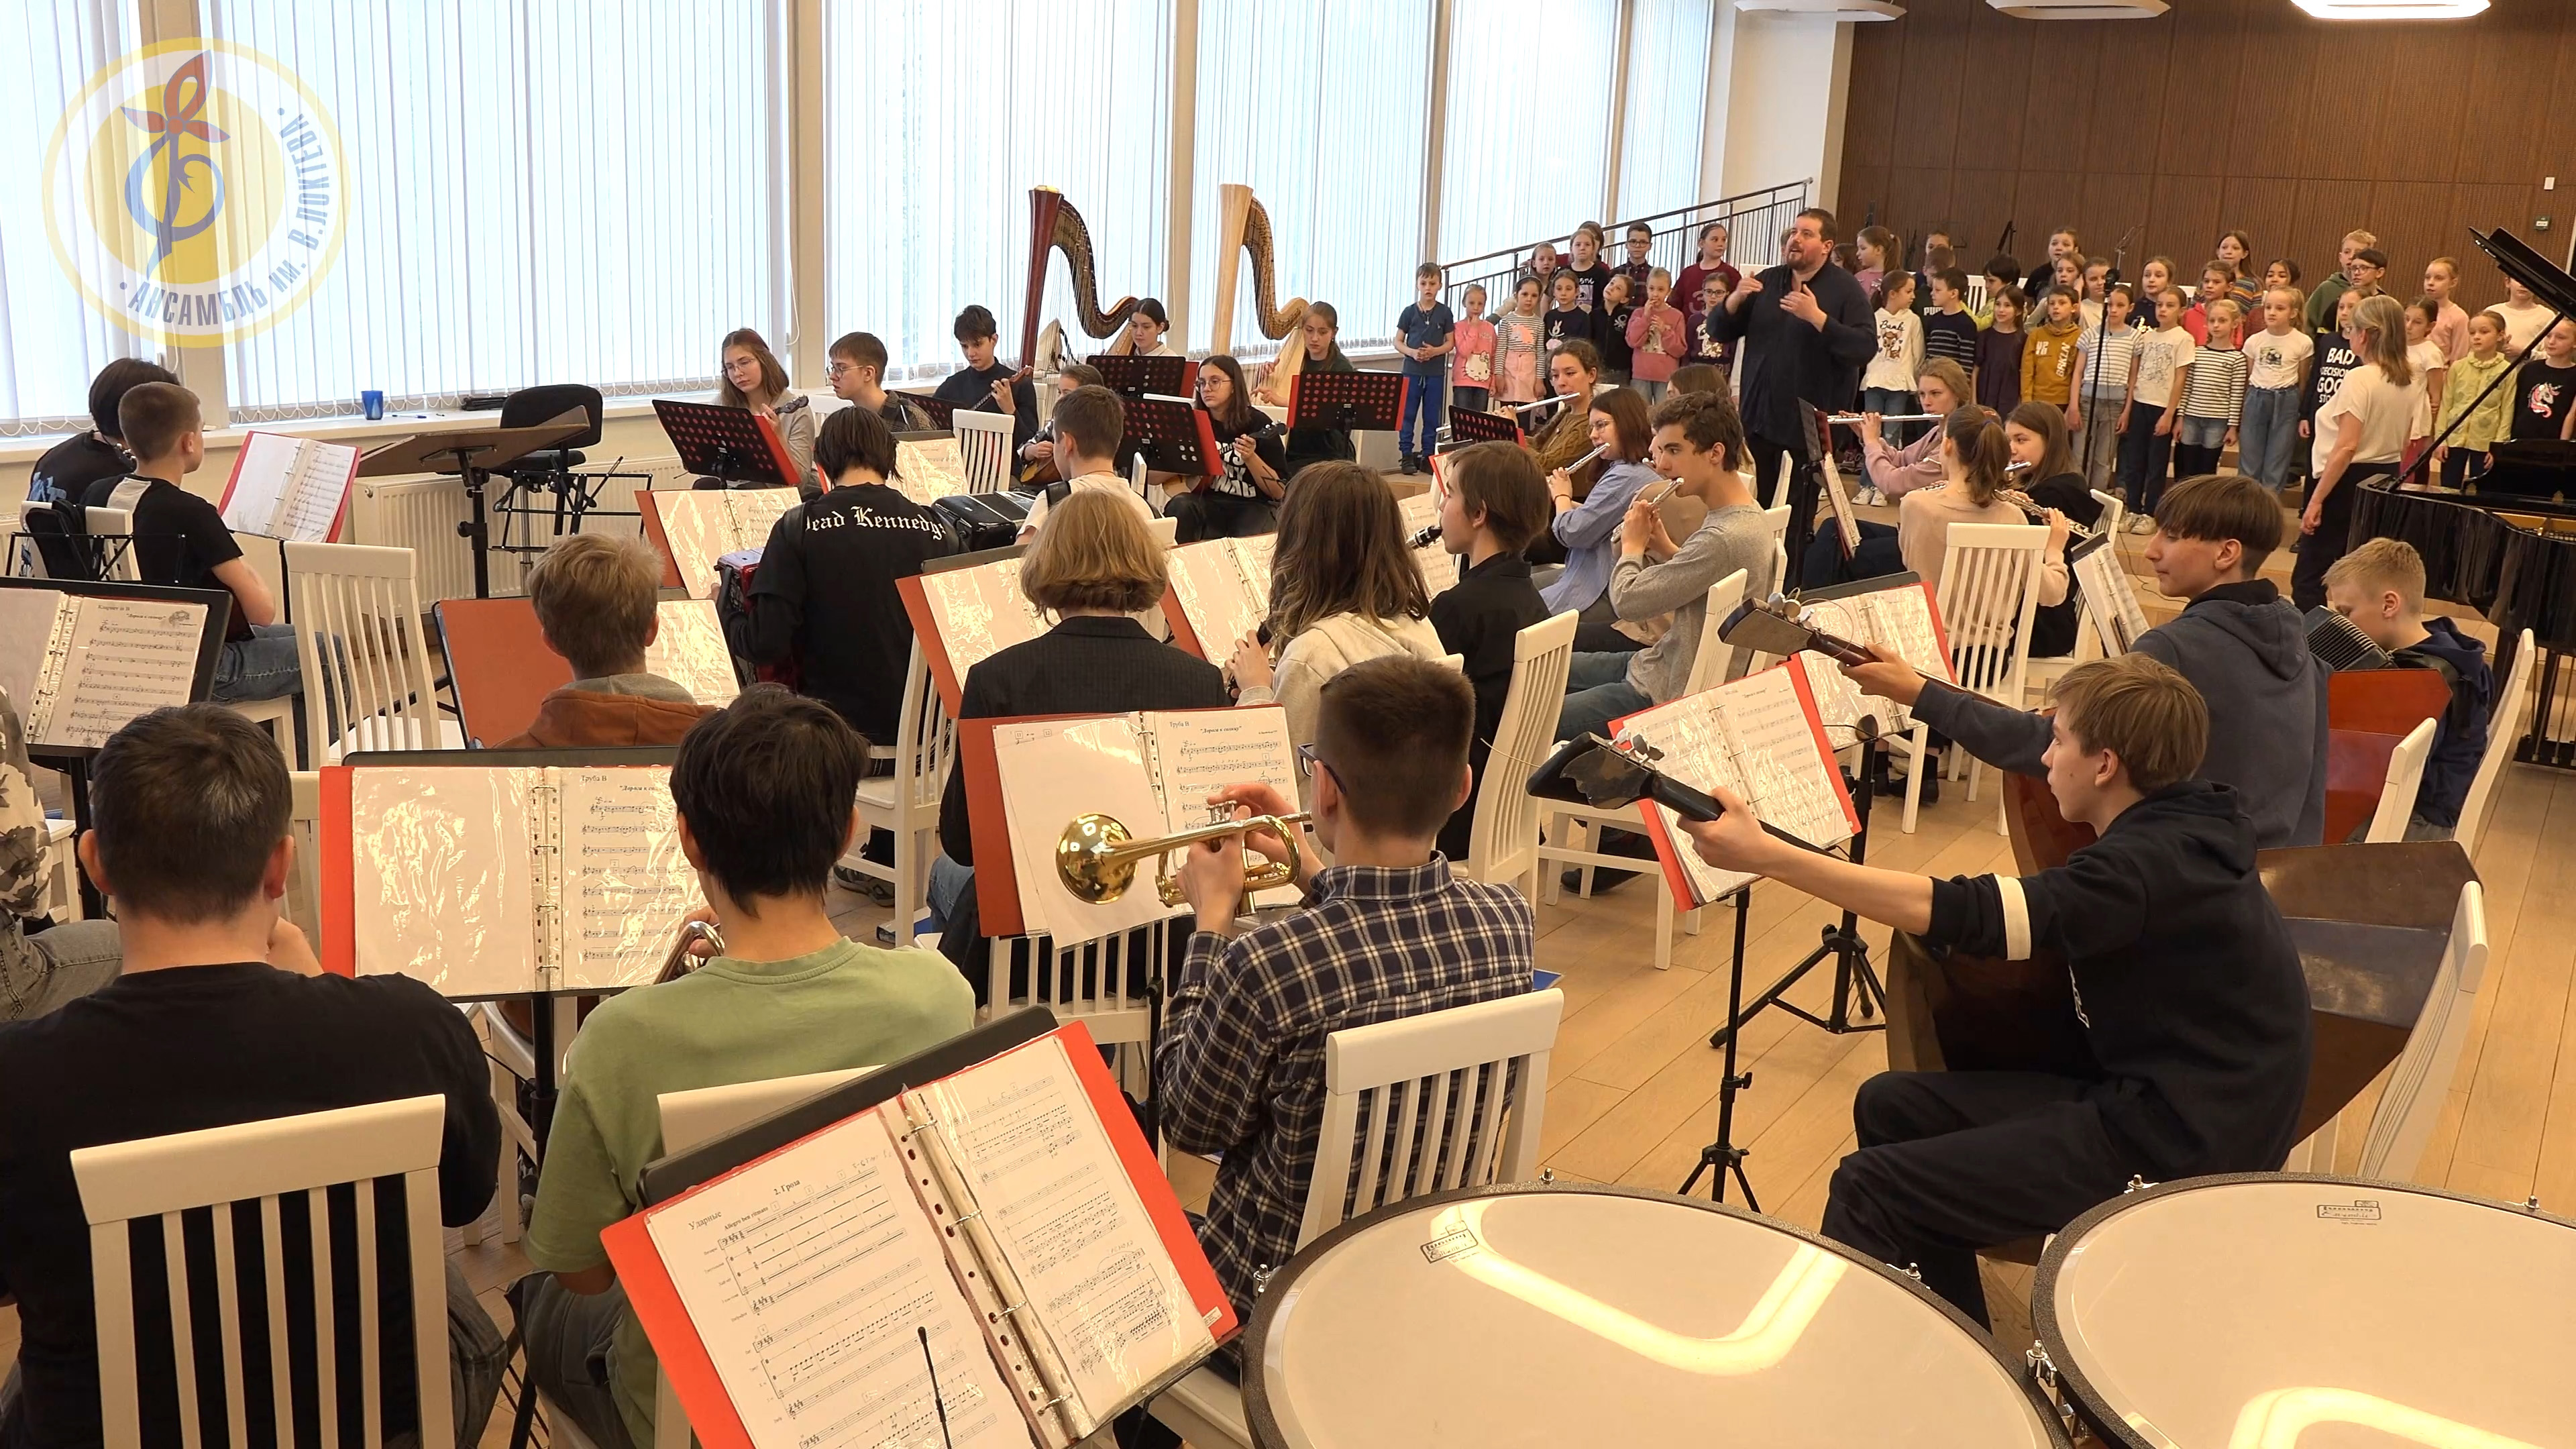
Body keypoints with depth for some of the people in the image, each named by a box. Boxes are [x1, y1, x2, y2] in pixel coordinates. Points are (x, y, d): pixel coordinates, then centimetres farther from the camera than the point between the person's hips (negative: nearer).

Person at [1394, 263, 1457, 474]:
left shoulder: (1445, 312, 2)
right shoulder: (1409, 312, 1)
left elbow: (1450, 343, 4)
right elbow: (1398, 342, 4)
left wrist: (1434, 351, -14)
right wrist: (1412, 352, -15)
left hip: (1435, 372, 0)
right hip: (1412, 370, 0)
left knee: (1432, 417, 6)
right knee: (1407, 415, 0)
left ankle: (1428, 455, 15)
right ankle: (1407, 455, 7)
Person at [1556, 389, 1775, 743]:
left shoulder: (1723, 538, -29)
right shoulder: (1747, 516, 3)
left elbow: (1628, 602, -25)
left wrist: (1633, 544, -7)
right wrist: (1663, 546, 3)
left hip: (1669, 696, -10)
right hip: (1662, 666, 10)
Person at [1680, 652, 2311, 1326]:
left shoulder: (2153, 864, -26)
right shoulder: (2173, 826, 3)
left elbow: (1957, 913, -35)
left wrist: (1763, 855, -37)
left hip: (2176, 1150, -10)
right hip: (2153, 1094, 10)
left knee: (1868, 1190, -14)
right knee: (1890, 1108, 13)